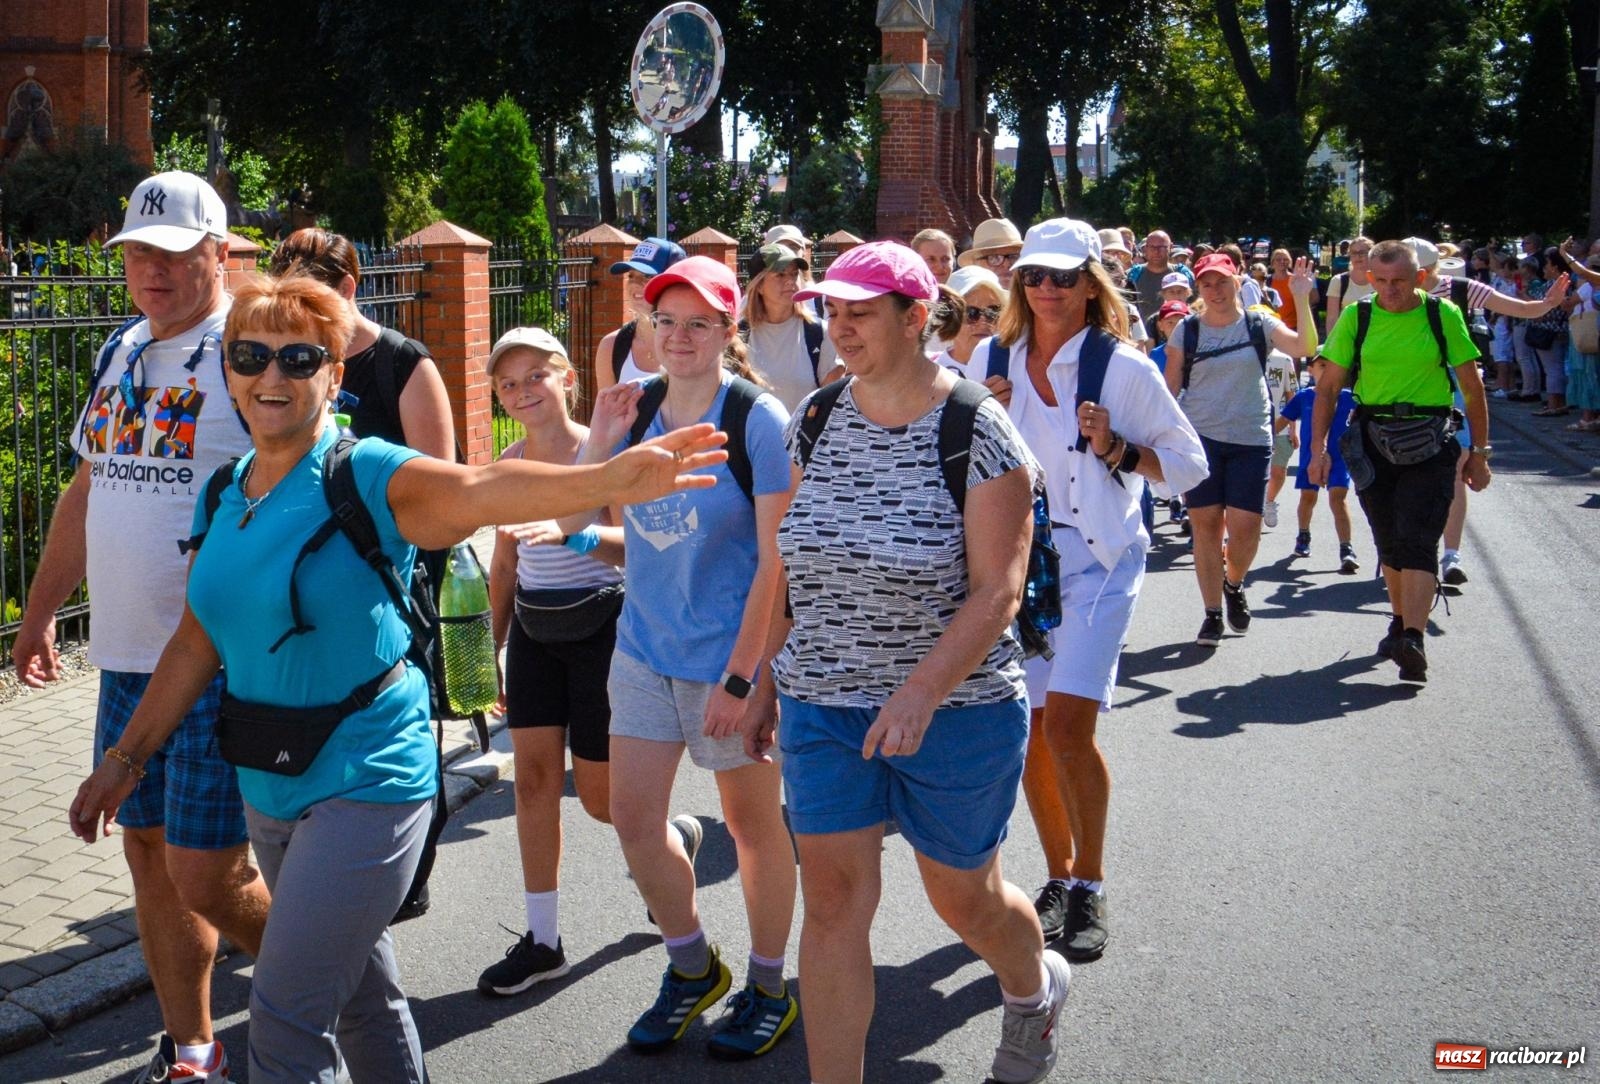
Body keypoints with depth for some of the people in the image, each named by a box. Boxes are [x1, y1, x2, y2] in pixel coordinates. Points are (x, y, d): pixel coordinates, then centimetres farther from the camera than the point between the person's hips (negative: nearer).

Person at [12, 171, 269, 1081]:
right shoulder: (122, 353, 14)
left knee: (207, 873, -5)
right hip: (128, 655, 8)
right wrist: (41, 611, 23)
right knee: (149, 848, 12)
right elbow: (89, 489, 23)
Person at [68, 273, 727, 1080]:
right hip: (267, 786, 7)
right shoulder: (223, 495, 6)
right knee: (362, 996, 23)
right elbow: (198, 642, 13)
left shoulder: (369, 477, -15)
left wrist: (607, 480, -51)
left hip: (363, 779, -7)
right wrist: (125, 757, 13)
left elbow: (477, 490, -34)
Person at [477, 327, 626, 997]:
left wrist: (570, 533, -41)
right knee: (534, 775, 1)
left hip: (600, 625, -5)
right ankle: (542, 941, 9)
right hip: (534, 631, 6)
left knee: (601, 796, 1)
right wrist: (494, 647, 17)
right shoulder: (506, 465, 6)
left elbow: (632, 543, -24)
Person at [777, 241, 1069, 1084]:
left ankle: (1035, 987, 48)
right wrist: (762, 682, 10)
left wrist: (922, 691, -27)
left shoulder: (977, 433, -14)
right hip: (823, 703, 4)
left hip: (956, 707, -3)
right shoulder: (813, 422, 1)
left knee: (963, 896, 14)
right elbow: (787, 566, 10)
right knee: (832, 903, -1)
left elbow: (998, 591, -17)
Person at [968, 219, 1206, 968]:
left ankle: (1089, 887, 2)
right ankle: (1060, 877, 24)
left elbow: (1189, 464, 1)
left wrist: (1115, 450, -15)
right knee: (1029, 733, 6)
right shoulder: (992, 360, 7)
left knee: (1068, 725, -16)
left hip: (1096, 556, -4)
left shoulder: (1124, 368, -4)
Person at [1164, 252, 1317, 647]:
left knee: (1245, 528, -5)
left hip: (1251, 439, 0)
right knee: (1206, 525, 0)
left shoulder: (1259, 325, 3)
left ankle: (1233, 583, 28)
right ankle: (1212, 614, 12)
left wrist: (1302, 300, -20)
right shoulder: (1187, 331, 4)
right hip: (1200, 438, 0)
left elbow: (1304, 348, -13)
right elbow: (1170, 388, 7)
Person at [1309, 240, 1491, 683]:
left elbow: (1472, 387, 6)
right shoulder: (1356, 318, 3)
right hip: (1372, 440, 3)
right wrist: (1318, 448, -2)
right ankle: (1402, 621, 30)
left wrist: (1479, 452, 6)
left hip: (1430, 441, -2)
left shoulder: (1443, 315, 0)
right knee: (1389, 542, 12)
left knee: (1417, 539, -14)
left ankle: (1412, 639, -21)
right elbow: (1328, 387, 6)